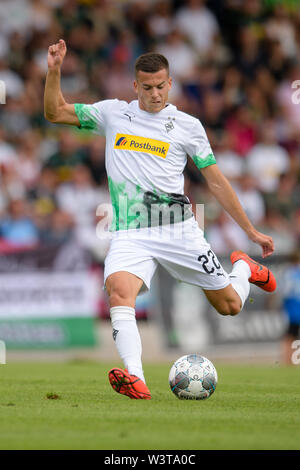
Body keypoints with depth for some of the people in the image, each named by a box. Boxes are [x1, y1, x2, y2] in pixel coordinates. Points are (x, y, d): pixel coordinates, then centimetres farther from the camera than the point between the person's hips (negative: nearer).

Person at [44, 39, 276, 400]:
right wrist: (54, 72, -3)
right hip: (130, 233, 0)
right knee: (118, 290, -31)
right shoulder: (113, 114, 9)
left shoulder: (188, 126, 4)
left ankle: (244, 268, 42)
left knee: (229, 306, 6)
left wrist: (251, 231, 8)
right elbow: (55, 113, 13)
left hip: (177, 229, 0)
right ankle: (135, 380, -41)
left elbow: (215, 181, 8)